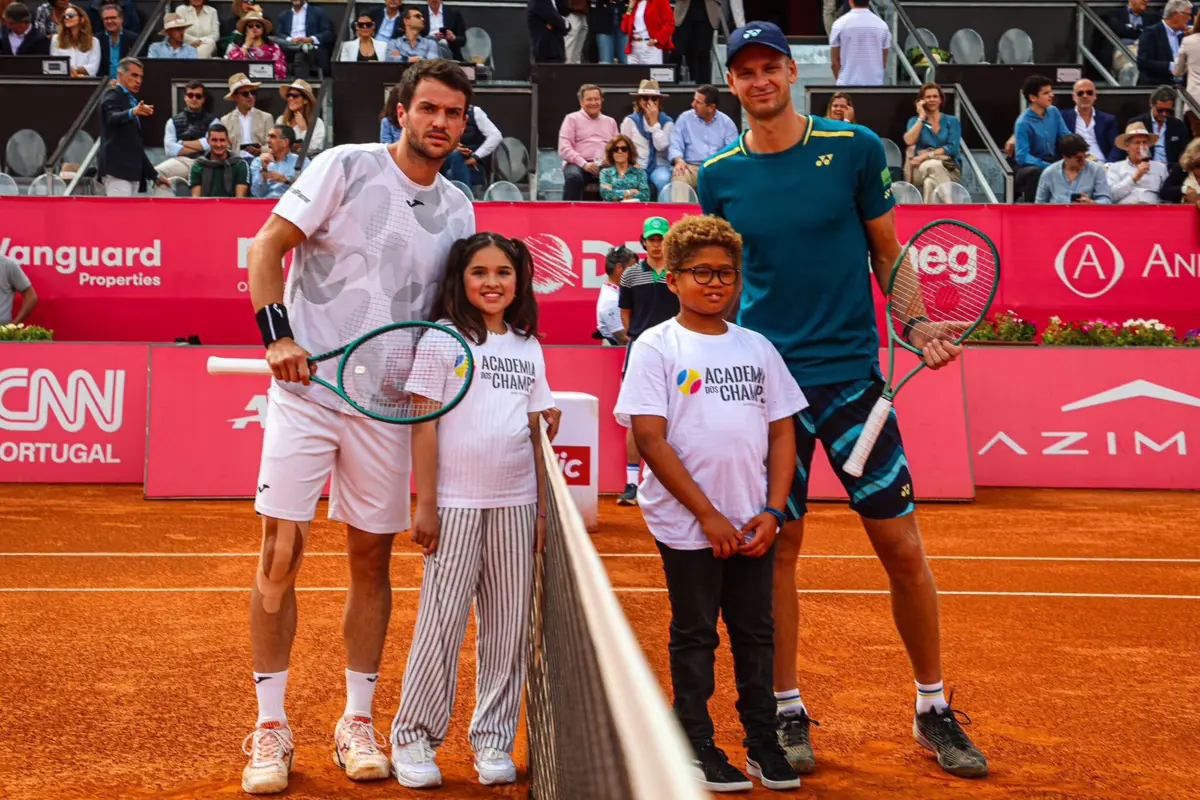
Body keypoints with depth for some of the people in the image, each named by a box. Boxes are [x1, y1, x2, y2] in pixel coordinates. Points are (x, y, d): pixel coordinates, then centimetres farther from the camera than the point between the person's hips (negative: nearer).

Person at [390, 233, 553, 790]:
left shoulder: (528, 347, 12)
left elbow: (535, 432, 13)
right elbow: (424, 425, -5)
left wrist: (542, 507, 8)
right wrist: (425, 505, -9)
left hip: (516, 504, 4)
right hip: (456, 503, -4)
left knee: (508, 625, 7)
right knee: (442, 623, -2)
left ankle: (493, 740, 19)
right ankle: (414, 737, 13)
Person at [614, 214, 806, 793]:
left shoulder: (757, 347, 8)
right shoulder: (656, 347, -5)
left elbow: (783, 432, 9)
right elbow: (651, 440, -11)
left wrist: (772, 511, -3)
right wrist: (708, 514, -13)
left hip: (754, 525, 4)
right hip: (687, 524, -4)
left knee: (756, 632, 11)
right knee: (695, 635, 7)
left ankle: (763, 742, 24)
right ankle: (698, 747, 20)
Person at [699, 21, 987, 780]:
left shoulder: (855, 147, 2)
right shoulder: (719, 176, 6)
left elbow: (888, 250, 8)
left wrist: (916, 323, -7)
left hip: (852, 372, -1)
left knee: (903, 547, 0)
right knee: (776, 548, 5)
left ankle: (934, 708, 19)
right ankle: (788, 711, 21)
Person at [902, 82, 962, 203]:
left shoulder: (952, 121, 13)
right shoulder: (915, 120, 16)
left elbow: (953, 148, -3)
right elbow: (909, 141, -6)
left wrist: (927, 155, -15)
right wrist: (921, 118, 1)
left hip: (948, 169, 0)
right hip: (922, 169, 0)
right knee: (934, 165, -39)